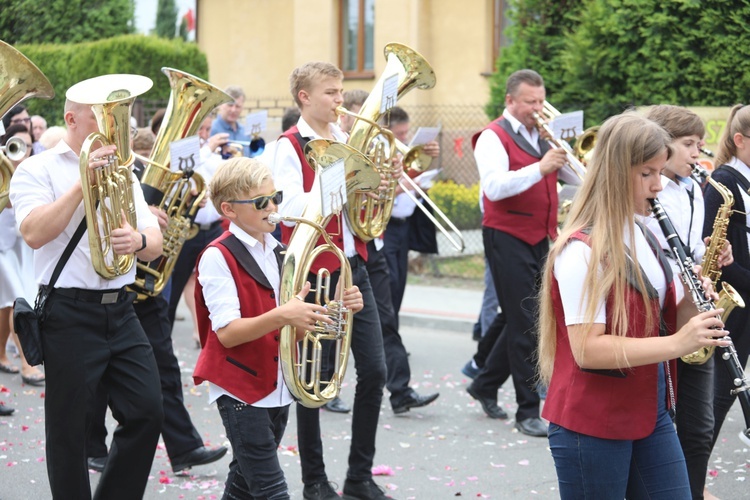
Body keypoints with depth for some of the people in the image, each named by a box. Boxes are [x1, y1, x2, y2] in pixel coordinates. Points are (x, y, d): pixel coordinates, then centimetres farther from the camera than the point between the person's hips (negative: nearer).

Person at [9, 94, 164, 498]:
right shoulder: (37, 170, -1)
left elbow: (156, 244, 10)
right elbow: (34, 233, -18)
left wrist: (139, 240, -14)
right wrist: (84, 183, -19)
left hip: (120, 309, 5)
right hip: (69, 314, -5)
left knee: (147, 412, 1)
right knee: (68, 429, 3)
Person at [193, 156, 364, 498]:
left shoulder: (278, 254, 11)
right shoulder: (218, 257, -12)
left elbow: (296, 328, 11)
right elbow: (226, 332, -21)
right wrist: (281, 316, -35)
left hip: (278, 389, 8)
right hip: (241, 389, -7)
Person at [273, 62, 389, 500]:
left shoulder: (347, 142, 11)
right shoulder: (290, 147, -8)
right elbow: (291, 210, -21)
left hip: (352, 266, 6)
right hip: (314, 271, -6)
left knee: (374, 370, 3)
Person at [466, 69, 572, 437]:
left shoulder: (544, 137, 15)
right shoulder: (494, 137, -7)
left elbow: (580, 179, 11)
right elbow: (495, 187, -23)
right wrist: (539, 168, -28)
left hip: (540, 238, 7)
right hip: (508, 238, -7)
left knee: (520, 320, 14)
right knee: (524, 323, -7)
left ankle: (486, 386, 31)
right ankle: (528, 410, -2)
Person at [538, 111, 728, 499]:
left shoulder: (642, 236, 9)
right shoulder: (582, 250, -17)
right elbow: (587, 348, -24)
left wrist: (692, 303, -5)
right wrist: (677, 343, -29)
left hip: (650, 411, 8)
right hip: (591, 424, -8)